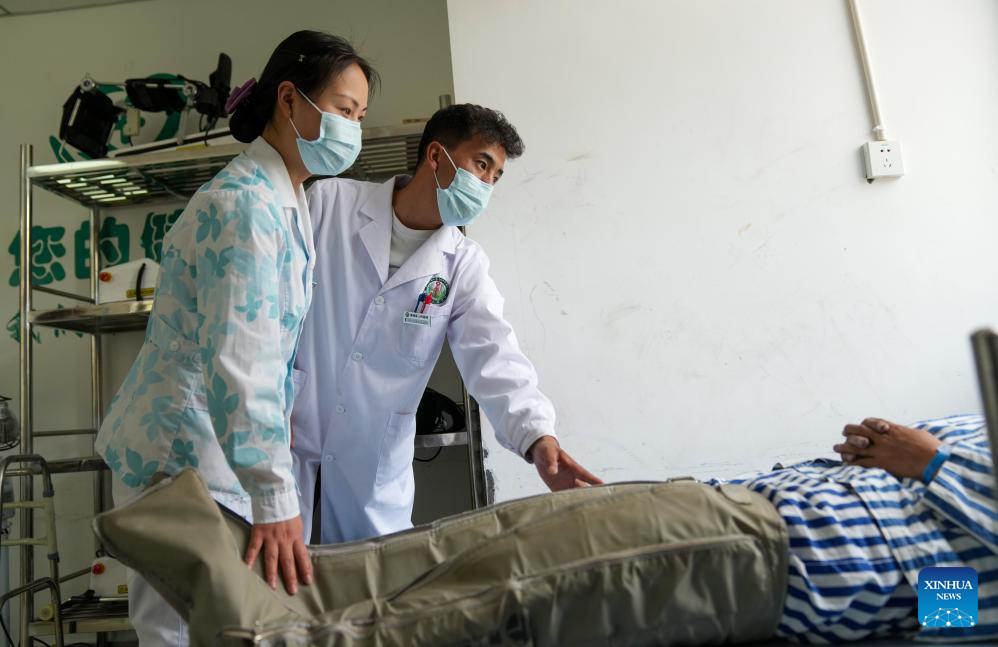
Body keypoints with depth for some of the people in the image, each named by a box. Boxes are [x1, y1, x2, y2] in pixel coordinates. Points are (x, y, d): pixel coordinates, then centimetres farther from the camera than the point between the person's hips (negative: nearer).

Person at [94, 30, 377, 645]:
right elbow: (238, 361, -27)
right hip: (181, 454, -9)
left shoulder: (288, 201, 12)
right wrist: (275, 499, -28)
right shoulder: (243, 203, -19)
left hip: (216, 448, 9)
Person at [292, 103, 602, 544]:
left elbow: (494, 358, -13)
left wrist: (538, 437, -30)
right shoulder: (329, 202, -6)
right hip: (287, 424, -2)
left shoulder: (463, 265, -2)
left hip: (374, 455, 2)